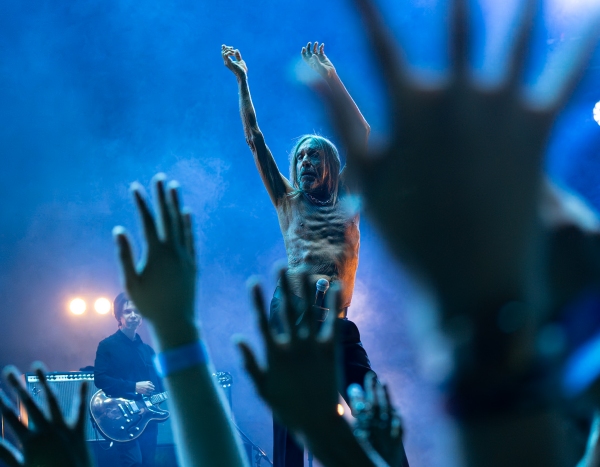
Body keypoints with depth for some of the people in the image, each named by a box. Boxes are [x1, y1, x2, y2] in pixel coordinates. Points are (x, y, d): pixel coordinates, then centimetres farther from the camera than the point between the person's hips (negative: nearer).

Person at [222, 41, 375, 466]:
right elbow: (255, 139, 15)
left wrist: (330, 78, 11)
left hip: (336, 322, 0)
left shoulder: (347, 203, 16)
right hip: (291, 313, 0)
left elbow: (362, 133, 13)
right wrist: (243, 81, 15)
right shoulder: (288, 202, 16)